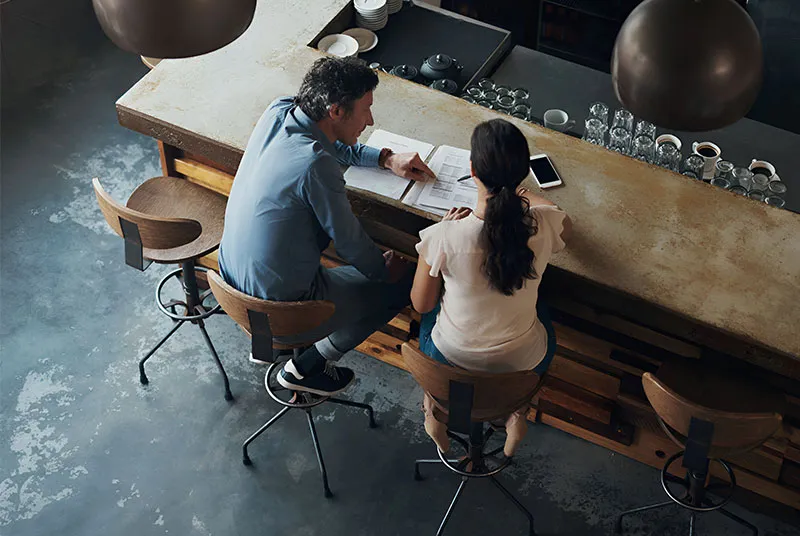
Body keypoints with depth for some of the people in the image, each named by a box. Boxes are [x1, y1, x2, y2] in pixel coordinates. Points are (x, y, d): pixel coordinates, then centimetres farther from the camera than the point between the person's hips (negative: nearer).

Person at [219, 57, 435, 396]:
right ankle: (307, 368, 17)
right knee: (403, 282, 8)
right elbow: (350, 242, -15)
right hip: (281, 312, -8)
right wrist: (384, 269, 4)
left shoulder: (278, 113, -6)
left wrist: (387, 159, 9)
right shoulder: (316, 166, -29)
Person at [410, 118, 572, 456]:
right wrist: (521, 193, 19)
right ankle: (518, 413, 32)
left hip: (451, 361, -1)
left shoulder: (442, 238, -31)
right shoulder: (543, 225, -24)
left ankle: (434, 410, 36)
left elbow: (421, 304, -11)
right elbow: (566, 223, 5)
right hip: (523, 364, 1)